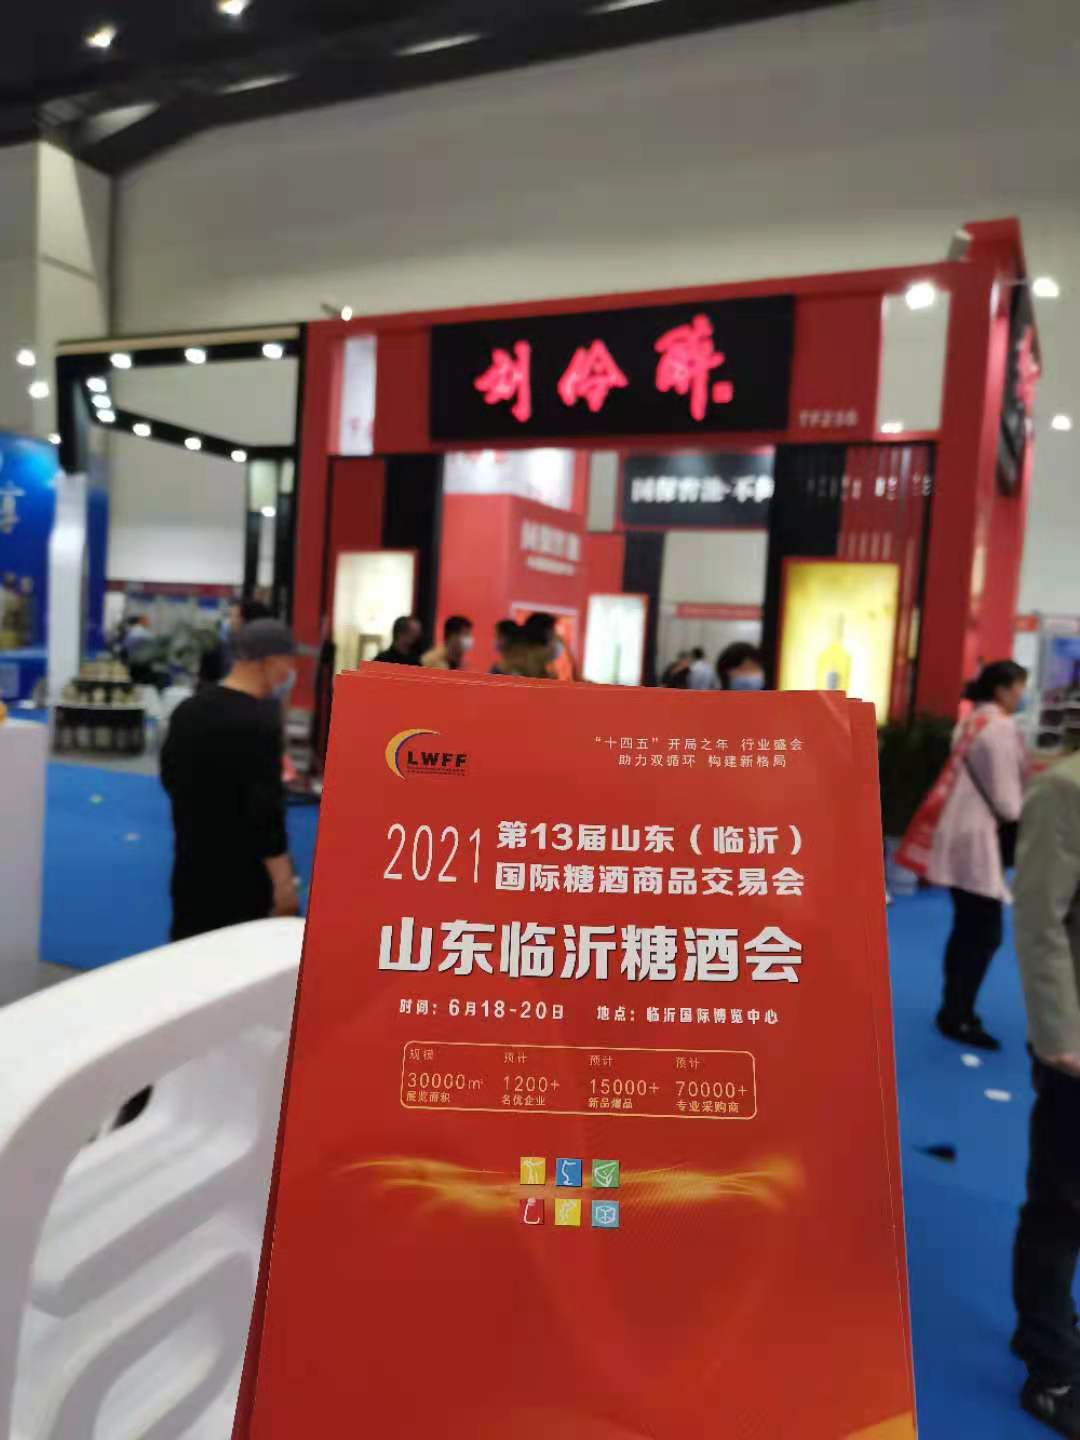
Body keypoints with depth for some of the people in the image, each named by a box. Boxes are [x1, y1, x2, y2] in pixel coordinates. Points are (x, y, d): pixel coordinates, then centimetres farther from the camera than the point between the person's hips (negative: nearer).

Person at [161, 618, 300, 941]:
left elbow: (170, 776, 18)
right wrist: (283, 882, -16)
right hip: (241, 877, -8)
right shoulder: (260, 721, -18)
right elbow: (266, 808, -20)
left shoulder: (188, 708, 6)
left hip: (191, 865, 8)